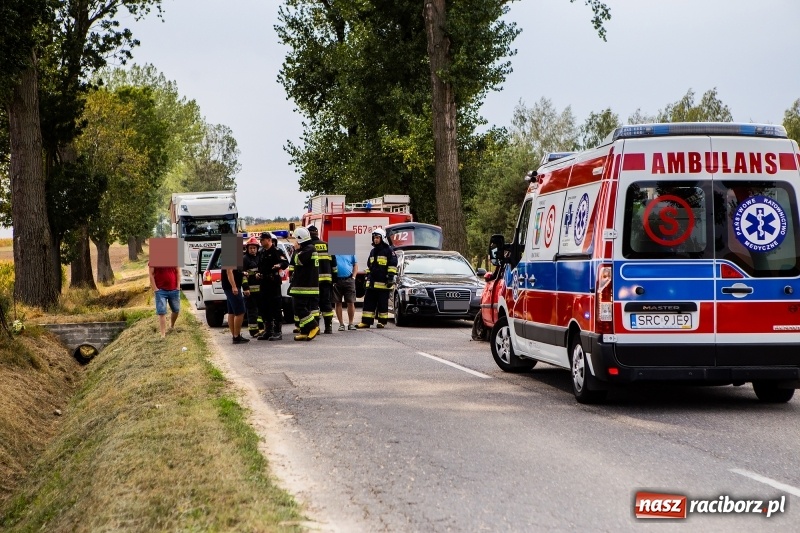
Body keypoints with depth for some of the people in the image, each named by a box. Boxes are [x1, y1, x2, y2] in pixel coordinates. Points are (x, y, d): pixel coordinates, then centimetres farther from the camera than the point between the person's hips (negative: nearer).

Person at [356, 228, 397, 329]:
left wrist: (390, 277, -13)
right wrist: (368, 277, 24)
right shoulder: (373, 251, 20)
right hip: (372, 282, 7)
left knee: (382, 303, -1)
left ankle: (382, 321, 6)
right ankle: (366, 321, 3)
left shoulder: (388, 250, -3)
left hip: (383, 283, -7)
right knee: (368, 302, 2)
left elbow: (393, 265, -7)